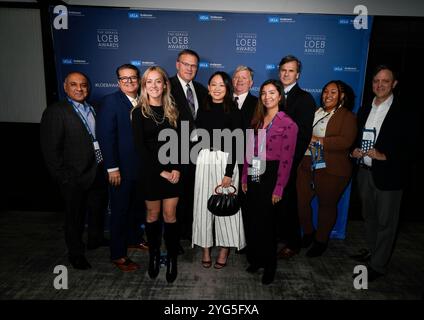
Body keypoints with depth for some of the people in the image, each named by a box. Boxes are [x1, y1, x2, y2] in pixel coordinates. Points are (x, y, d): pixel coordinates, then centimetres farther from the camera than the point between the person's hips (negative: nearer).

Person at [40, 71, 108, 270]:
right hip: (75, 178, -6)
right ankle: (76, 253, 33)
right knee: (75, 216, 12)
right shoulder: (55, 112, -12)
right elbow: (50, 149, -14)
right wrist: (64, 177, -15)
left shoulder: (92, 110, 7)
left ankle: (96, 238, 47)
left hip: (98, 173, 6)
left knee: (98, 209, 23)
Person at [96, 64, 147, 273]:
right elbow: (105, 136, -14)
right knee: (120, 211, 6)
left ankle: (134, 239, 41)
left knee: (137, 207, 19)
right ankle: (118, 255, 21)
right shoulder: (110, 101, -10)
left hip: (142, 166, 6)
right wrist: (112, 168, -17)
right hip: (122, 169, -5)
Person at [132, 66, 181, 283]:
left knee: (170, 215, 5)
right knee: (153, 215, 10)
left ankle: (172, 259, 18)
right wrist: (160, 171, -12)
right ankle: (154, 255, 28)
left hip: (173, 170, 2)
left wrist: (176, 168, -10)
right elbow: (140, 146, -8)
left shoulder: (172, 111, 6)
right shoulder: (139, 112, -2)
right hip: (150, 171, -2)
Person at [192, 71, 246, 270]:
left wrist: (229, 173, -12)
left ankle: (224, 249, 19)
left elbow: (235, 144, -6)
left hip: (225, 160, -3)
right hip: (204, 160, 3)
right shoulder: (202, 110, 9)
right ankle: (205, 248, 20)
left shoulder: (233, 111, -2)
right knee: (203, 204, 6)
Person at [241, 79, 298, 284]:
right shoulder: (257, 120, 10)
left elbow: (286, 159, -11)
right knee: (252, 220, 13)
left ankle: (269, 267, 28)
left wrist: (279, 188, -13)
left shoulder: (288, 124, -9)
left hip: (271, 176, -5)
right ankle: (255, 259, 34)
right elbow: (249, 151, 9)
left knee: (267, 222, 7)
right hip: (254, 175, 6)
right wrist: (245, 177, 7)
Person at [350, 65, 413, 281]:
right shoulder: (364, 111, 10)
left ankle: (378, 265, 20)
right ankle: (371, 250, 40)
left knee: (385, 221, 6)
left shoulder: (403, 114, -9)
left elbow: (408, 149, -11)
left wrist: (384, 156, -24)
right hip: (365, 172, 6)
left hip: (388, 175, -6)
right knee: (369, 216, 20)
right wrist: (355, 150, -5)